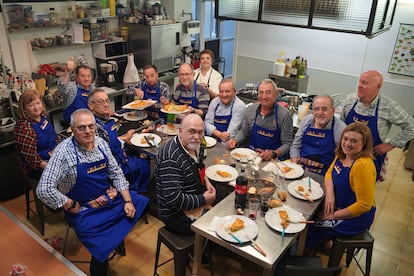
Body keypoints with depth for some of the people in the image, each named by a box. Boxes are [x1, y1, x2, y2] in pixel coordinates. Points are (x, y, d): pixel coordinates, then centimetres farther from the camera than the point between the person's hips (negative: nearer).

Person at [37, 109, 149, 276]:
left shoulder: (100, 143, -1)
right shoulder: (64, 152, -19)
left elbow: (116, 173, 5)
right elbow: (44, 190, -23)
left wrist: (128, 201, -3)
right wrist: (71, 206, -14)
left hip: (111, 198, 6)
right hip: (84, 210, -6)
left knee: (143, 203, -3)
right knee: (103, 250, -21)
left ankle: (118, 237, 21)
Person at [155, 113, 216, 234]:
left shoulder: (190, 146, 1)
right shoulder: (171, 158, -29)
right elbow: (174, 200, -30)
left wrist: (205, 180, 2)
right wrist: (204, 199, -20)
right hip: (177, 215, -9)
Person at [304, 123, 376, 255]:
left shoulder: (363, 165, -29)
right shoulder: (342, 155, -4)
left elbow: (364, 205, -27)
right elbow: (330, 173, 11)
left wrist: (333, 216, -19)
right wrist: (329, 193, -11)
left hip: (356, 217, -8)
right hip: (338, 207, 8)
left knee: (309, 225, -8)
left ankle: (308, 252, 21)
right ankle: (323, 242, 29)